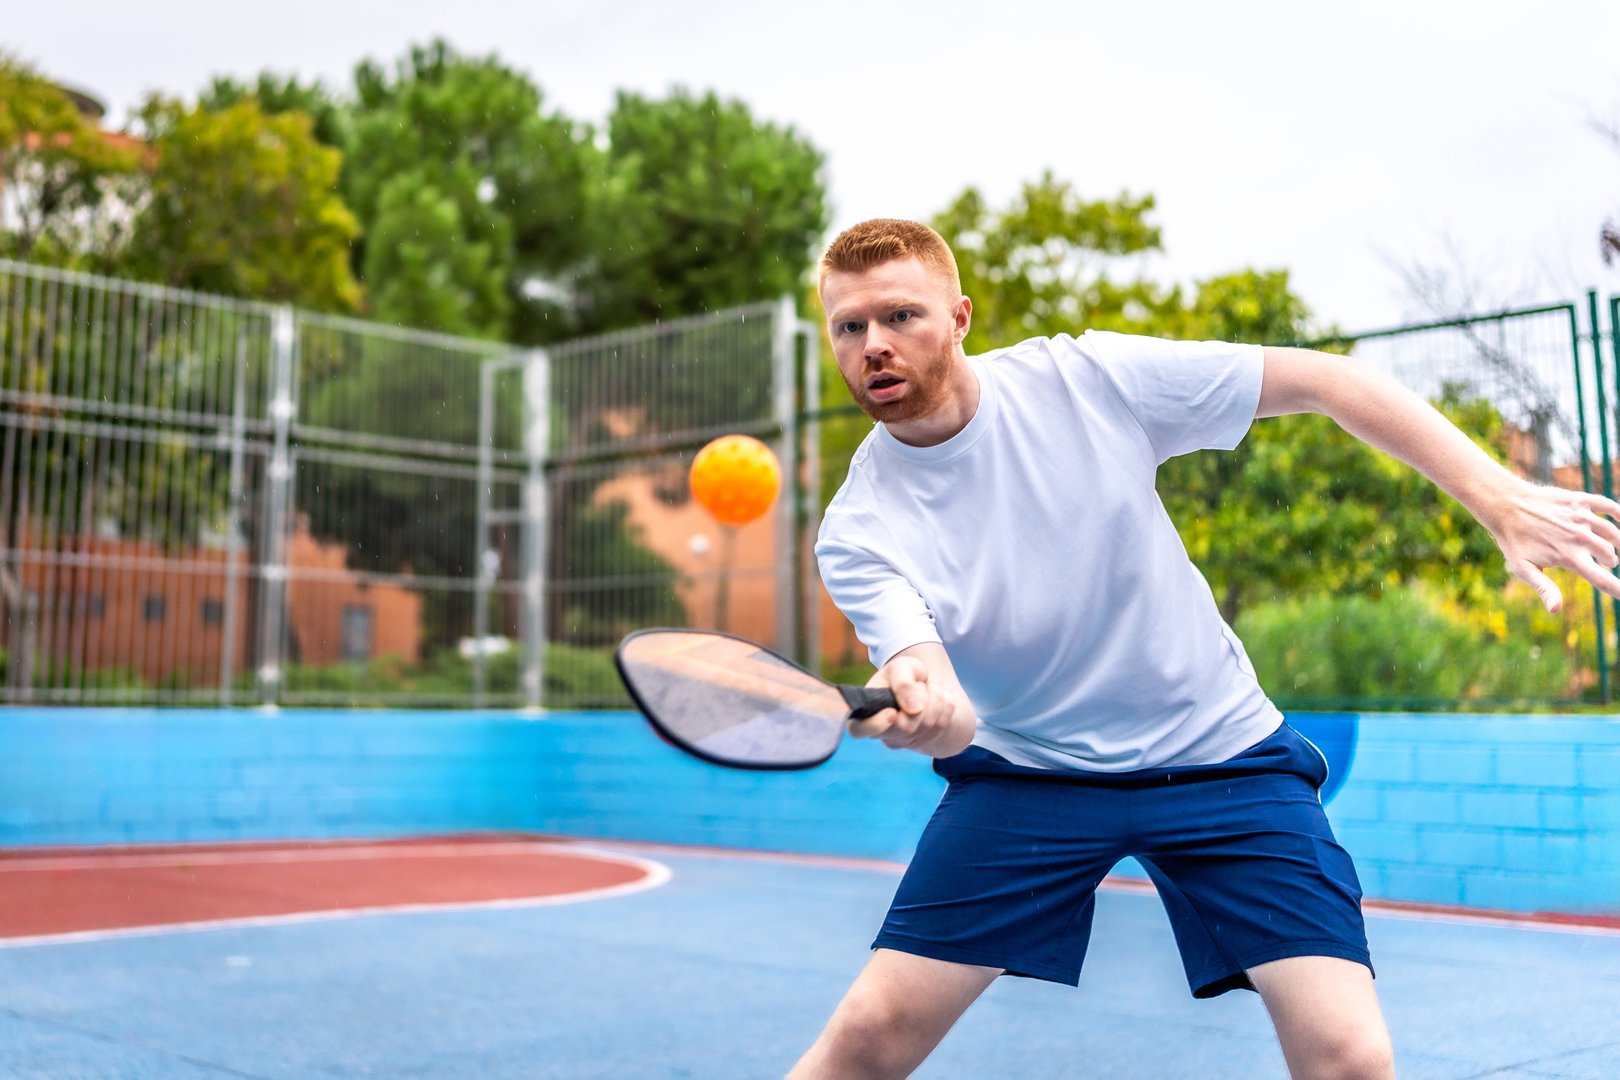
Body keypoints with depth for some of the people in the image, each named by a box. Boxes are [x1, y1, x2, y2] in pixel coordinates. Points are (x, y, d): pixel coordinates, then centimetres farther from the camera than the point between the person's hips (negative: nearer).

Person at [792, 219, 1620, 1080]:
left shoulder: (1087, 377, -15)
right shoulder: (859, 533, -15)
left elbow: (1321, 379, -9)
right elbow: (945, 716, -27)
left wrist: (1500, 499, -15)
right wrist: (913, 702, -52)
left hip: (1221, 752, 0)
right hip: (1024, 774, 0)